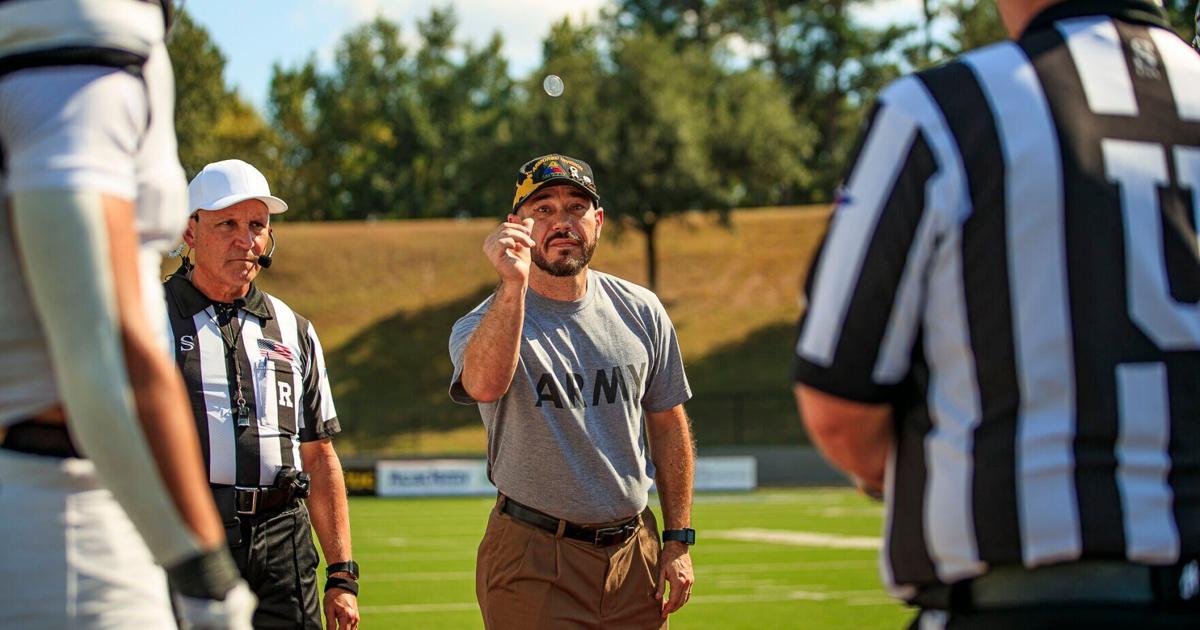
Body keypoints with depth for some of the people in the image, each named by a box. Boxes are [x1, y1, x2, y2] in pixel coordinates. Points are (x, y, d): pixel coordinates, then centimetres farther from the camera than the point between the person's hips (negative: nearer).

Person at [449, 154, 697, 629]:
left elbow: (668, 424, 14)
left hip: (634, 551, 4)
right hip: (533, 558, -4)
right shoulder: (484, 324, -8)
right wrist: (513, 286, -44)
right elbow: (485, 384, -33)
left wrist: (677, 540, 9)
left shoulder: (641, 312, 6)